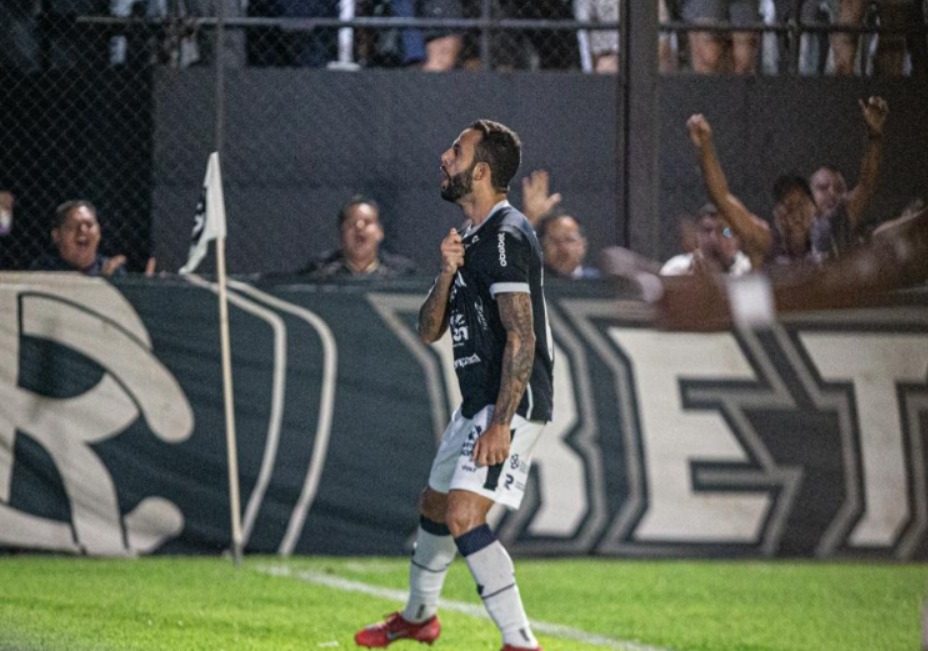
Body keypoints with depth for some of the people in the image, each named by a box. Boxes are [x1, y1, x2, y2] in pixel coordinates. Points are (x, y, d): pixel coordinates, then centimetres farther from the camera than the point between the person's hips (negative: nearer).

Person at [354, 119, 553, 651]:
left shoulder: (506, 237, -16)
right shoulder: (473, 239, 16)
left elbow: (521, 336, -23)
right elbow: (430, 331, 13)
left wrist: (500, 424, -28)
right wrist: (447, 272, -6)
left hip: (513, 404, -11)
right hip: (477, 402, 11)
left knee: (464, 516, -22)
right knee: (435, 506, 24)